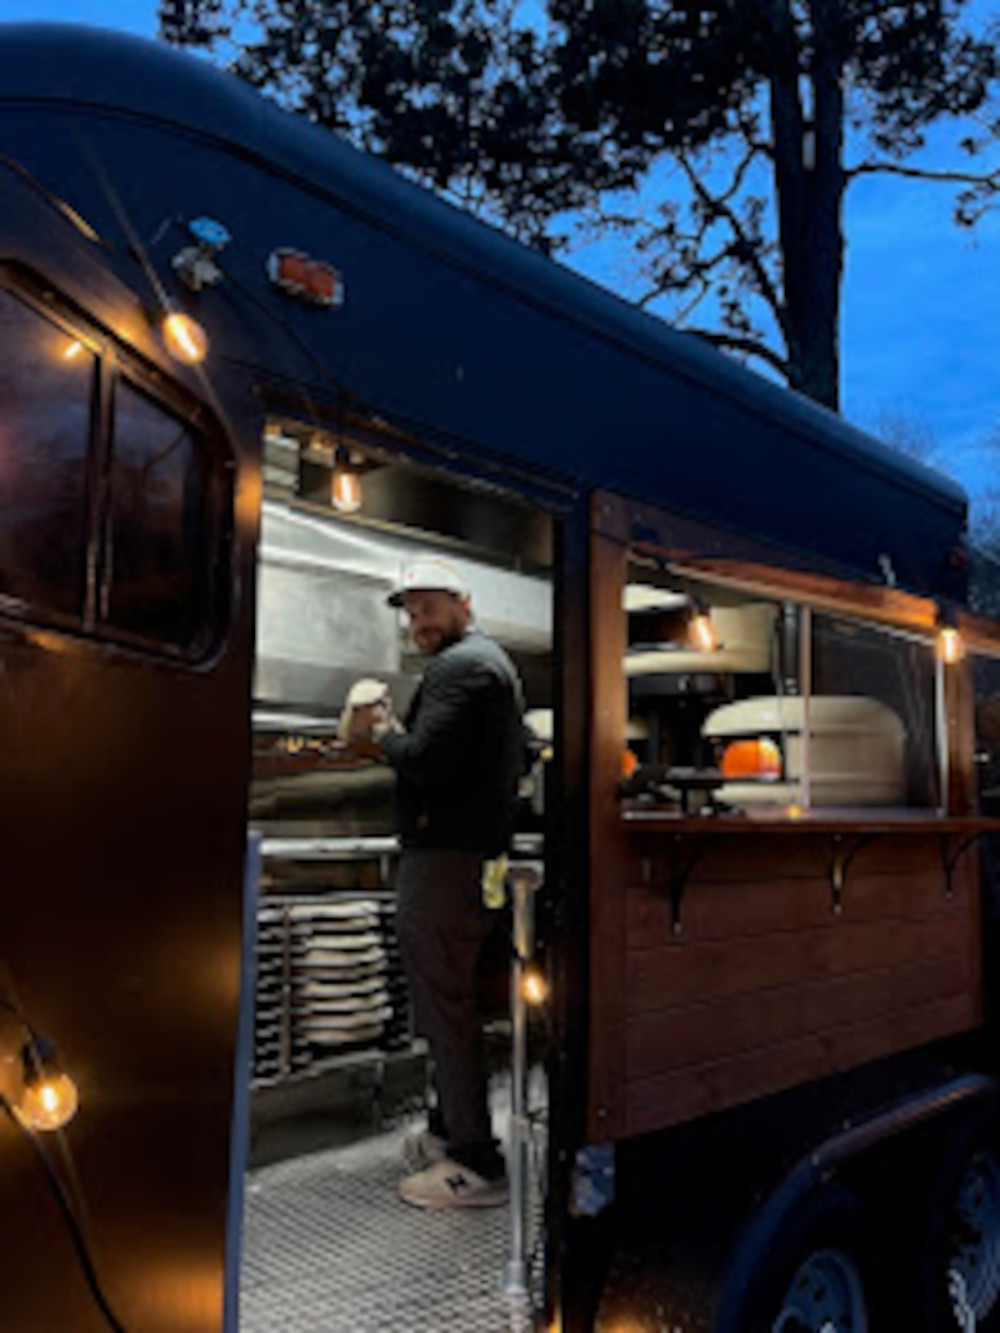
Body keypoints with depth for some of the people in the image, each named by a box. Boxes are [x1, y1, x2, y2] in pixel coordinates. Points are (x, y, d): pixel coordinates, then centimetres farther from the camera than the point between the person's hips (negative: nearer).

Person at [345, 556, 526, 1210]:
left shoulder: (459, 666, -12)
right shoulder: (493, 660, 21)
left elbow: (426, 760, -23)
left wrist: (385, 734, -5)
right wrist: (395, 740, 14)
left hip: (446, 855, -11)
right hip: (477, 849, 11)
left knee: (444, 1003, -6)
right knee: (451, 999, 19)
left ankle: (477, 1164, -1)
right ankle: (450, 1131, 31)